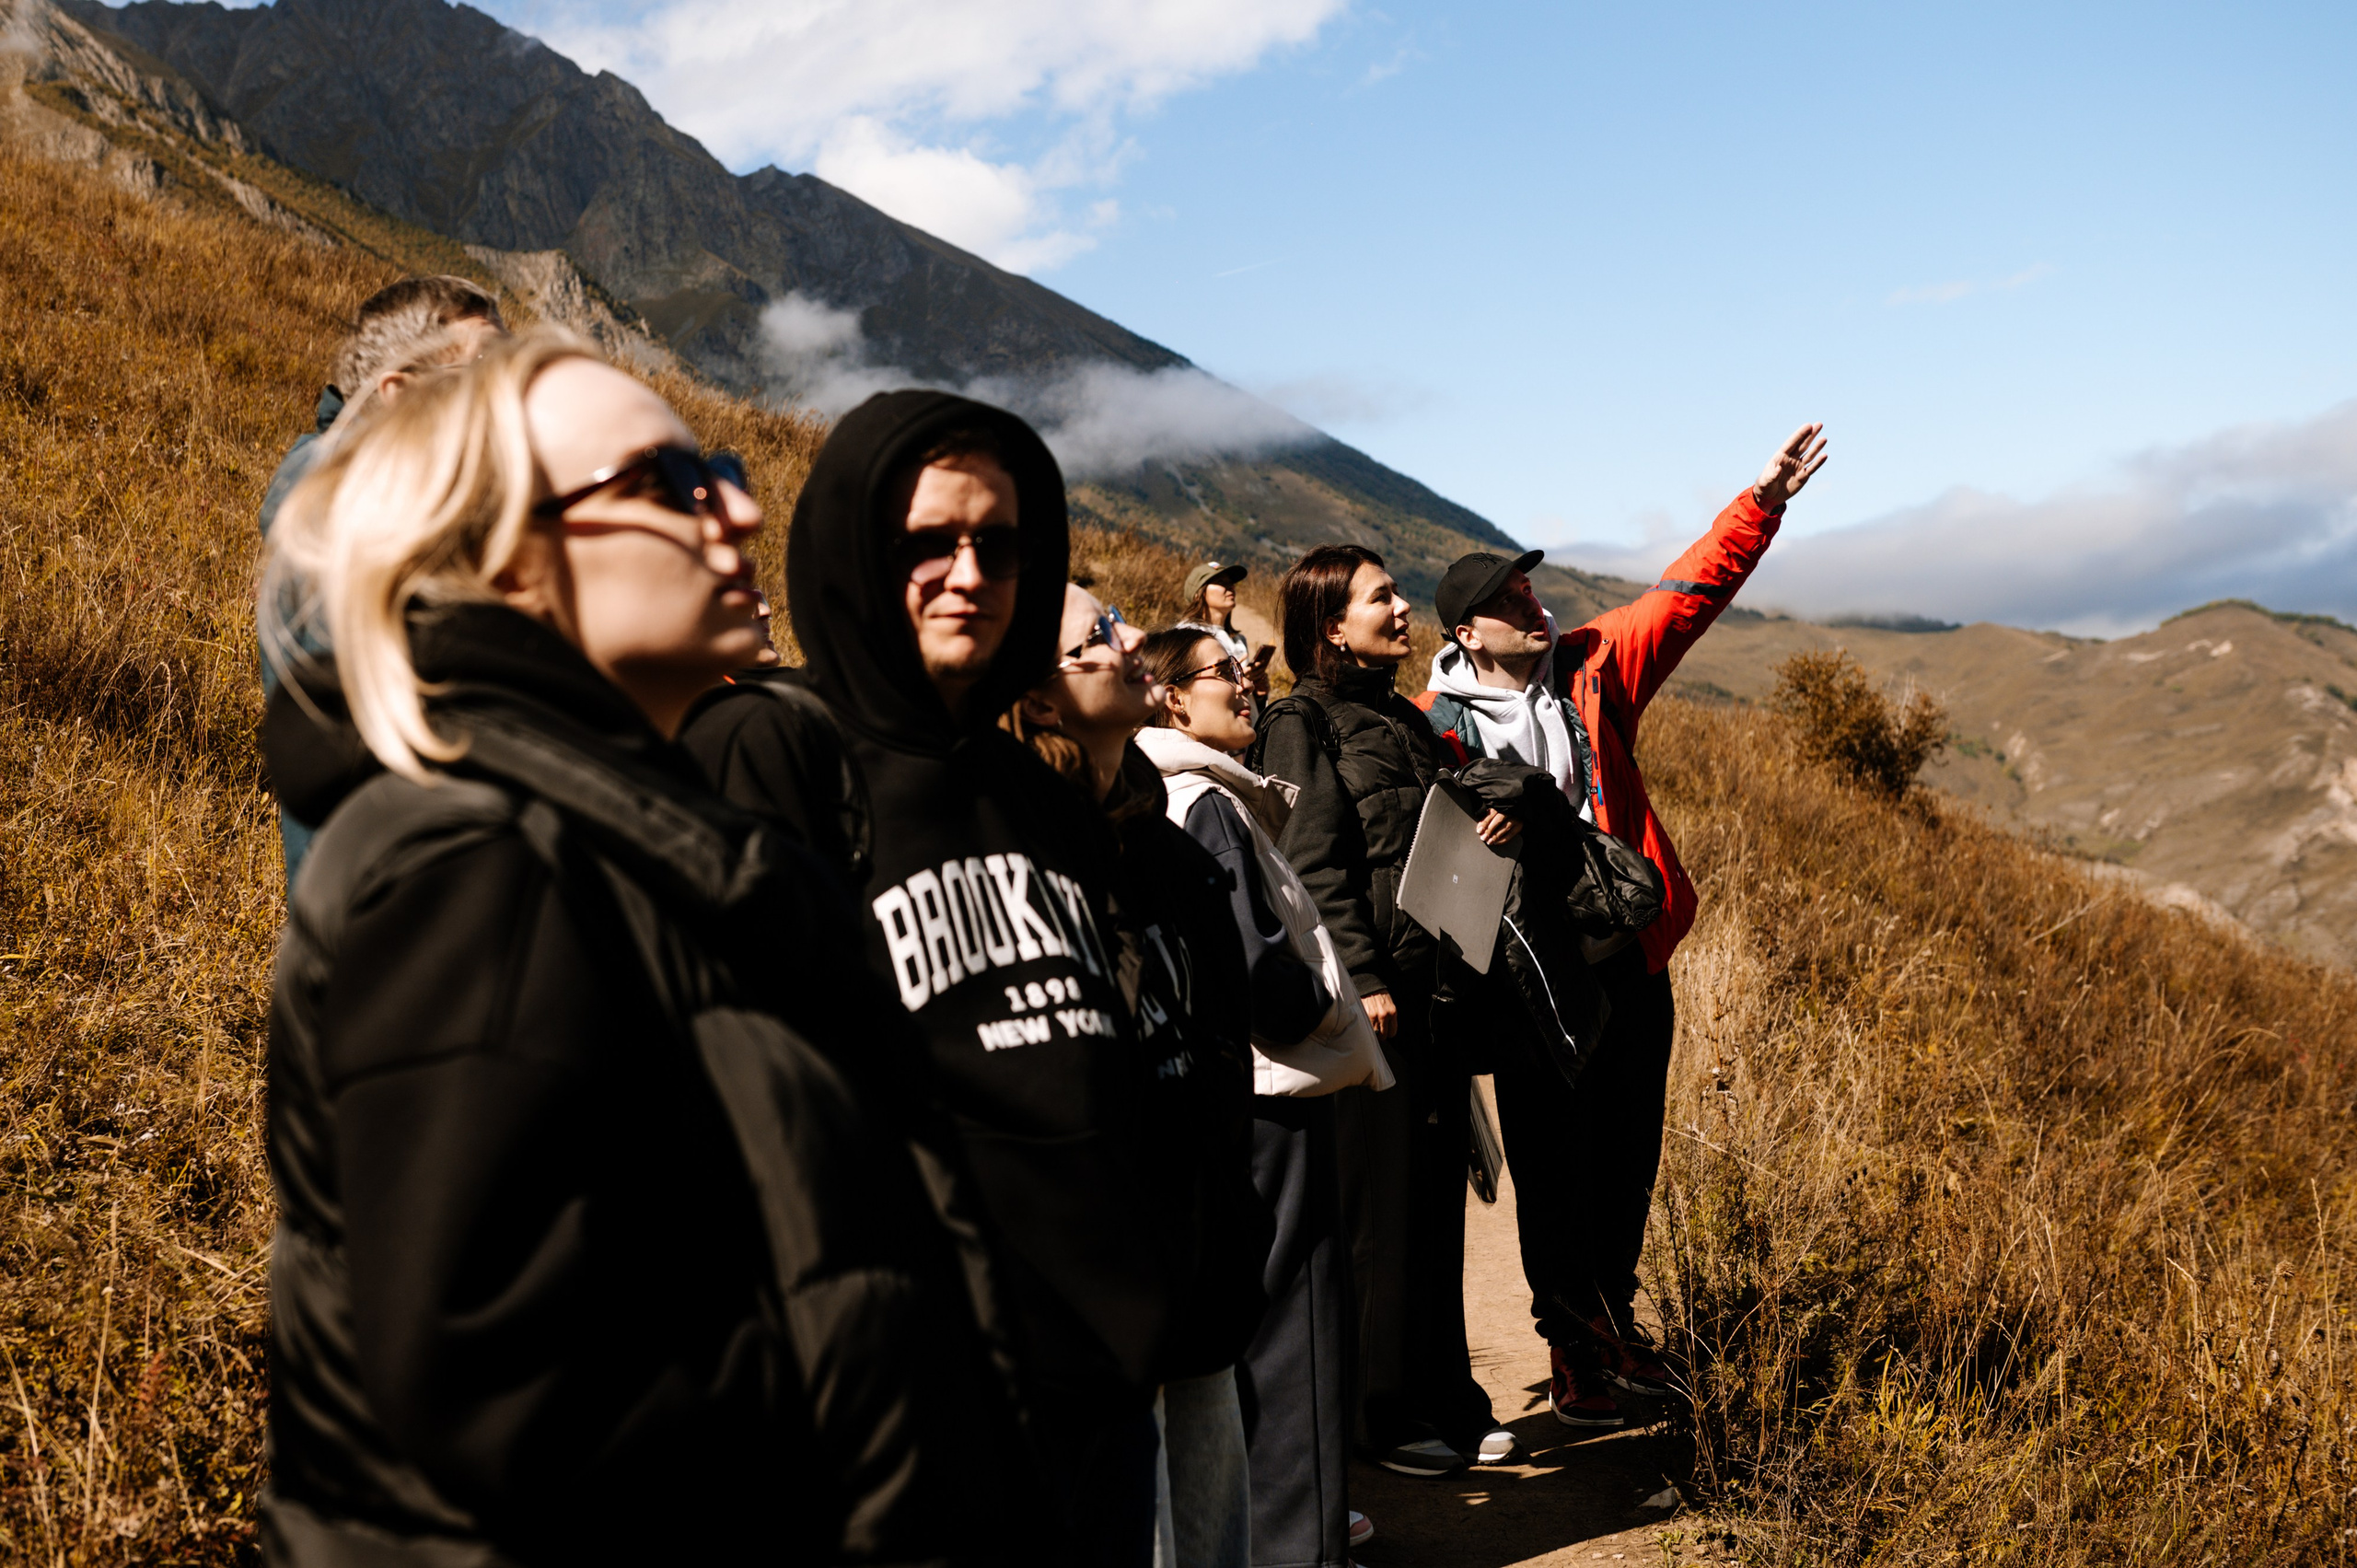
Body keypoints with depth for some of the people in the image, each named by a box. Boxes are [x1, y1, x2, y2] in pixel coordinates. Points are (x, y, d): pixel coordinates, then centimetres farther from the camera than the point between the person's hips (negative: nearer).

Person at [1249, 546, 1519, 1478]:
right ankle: (1382, 1412, 12)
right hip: (1373, 991, -7)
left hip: (1437, 986, 7)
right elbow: (1313, 865, -14)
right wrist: (1363, 979, -19)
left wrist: (1491, 828, 4)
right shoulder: (1304, 722, -6)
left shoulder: (1407, 721, 18)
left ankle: (1445, 1399, 22)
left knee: (1437, 1195, 12)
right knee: (1379, 1201, 0)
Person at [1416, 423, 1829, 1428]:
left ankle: (1616, 1319, 35)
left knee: (1630, 1155, 14)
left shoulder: (1592, 667, 4)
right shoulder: (1436, 725, -5)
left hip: (1630, 958, 4)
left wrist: (1762, 502, -6)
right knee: (1553, 1165, 5)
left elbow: (1687, 594, 2)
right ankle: (1572, 1349, 22)